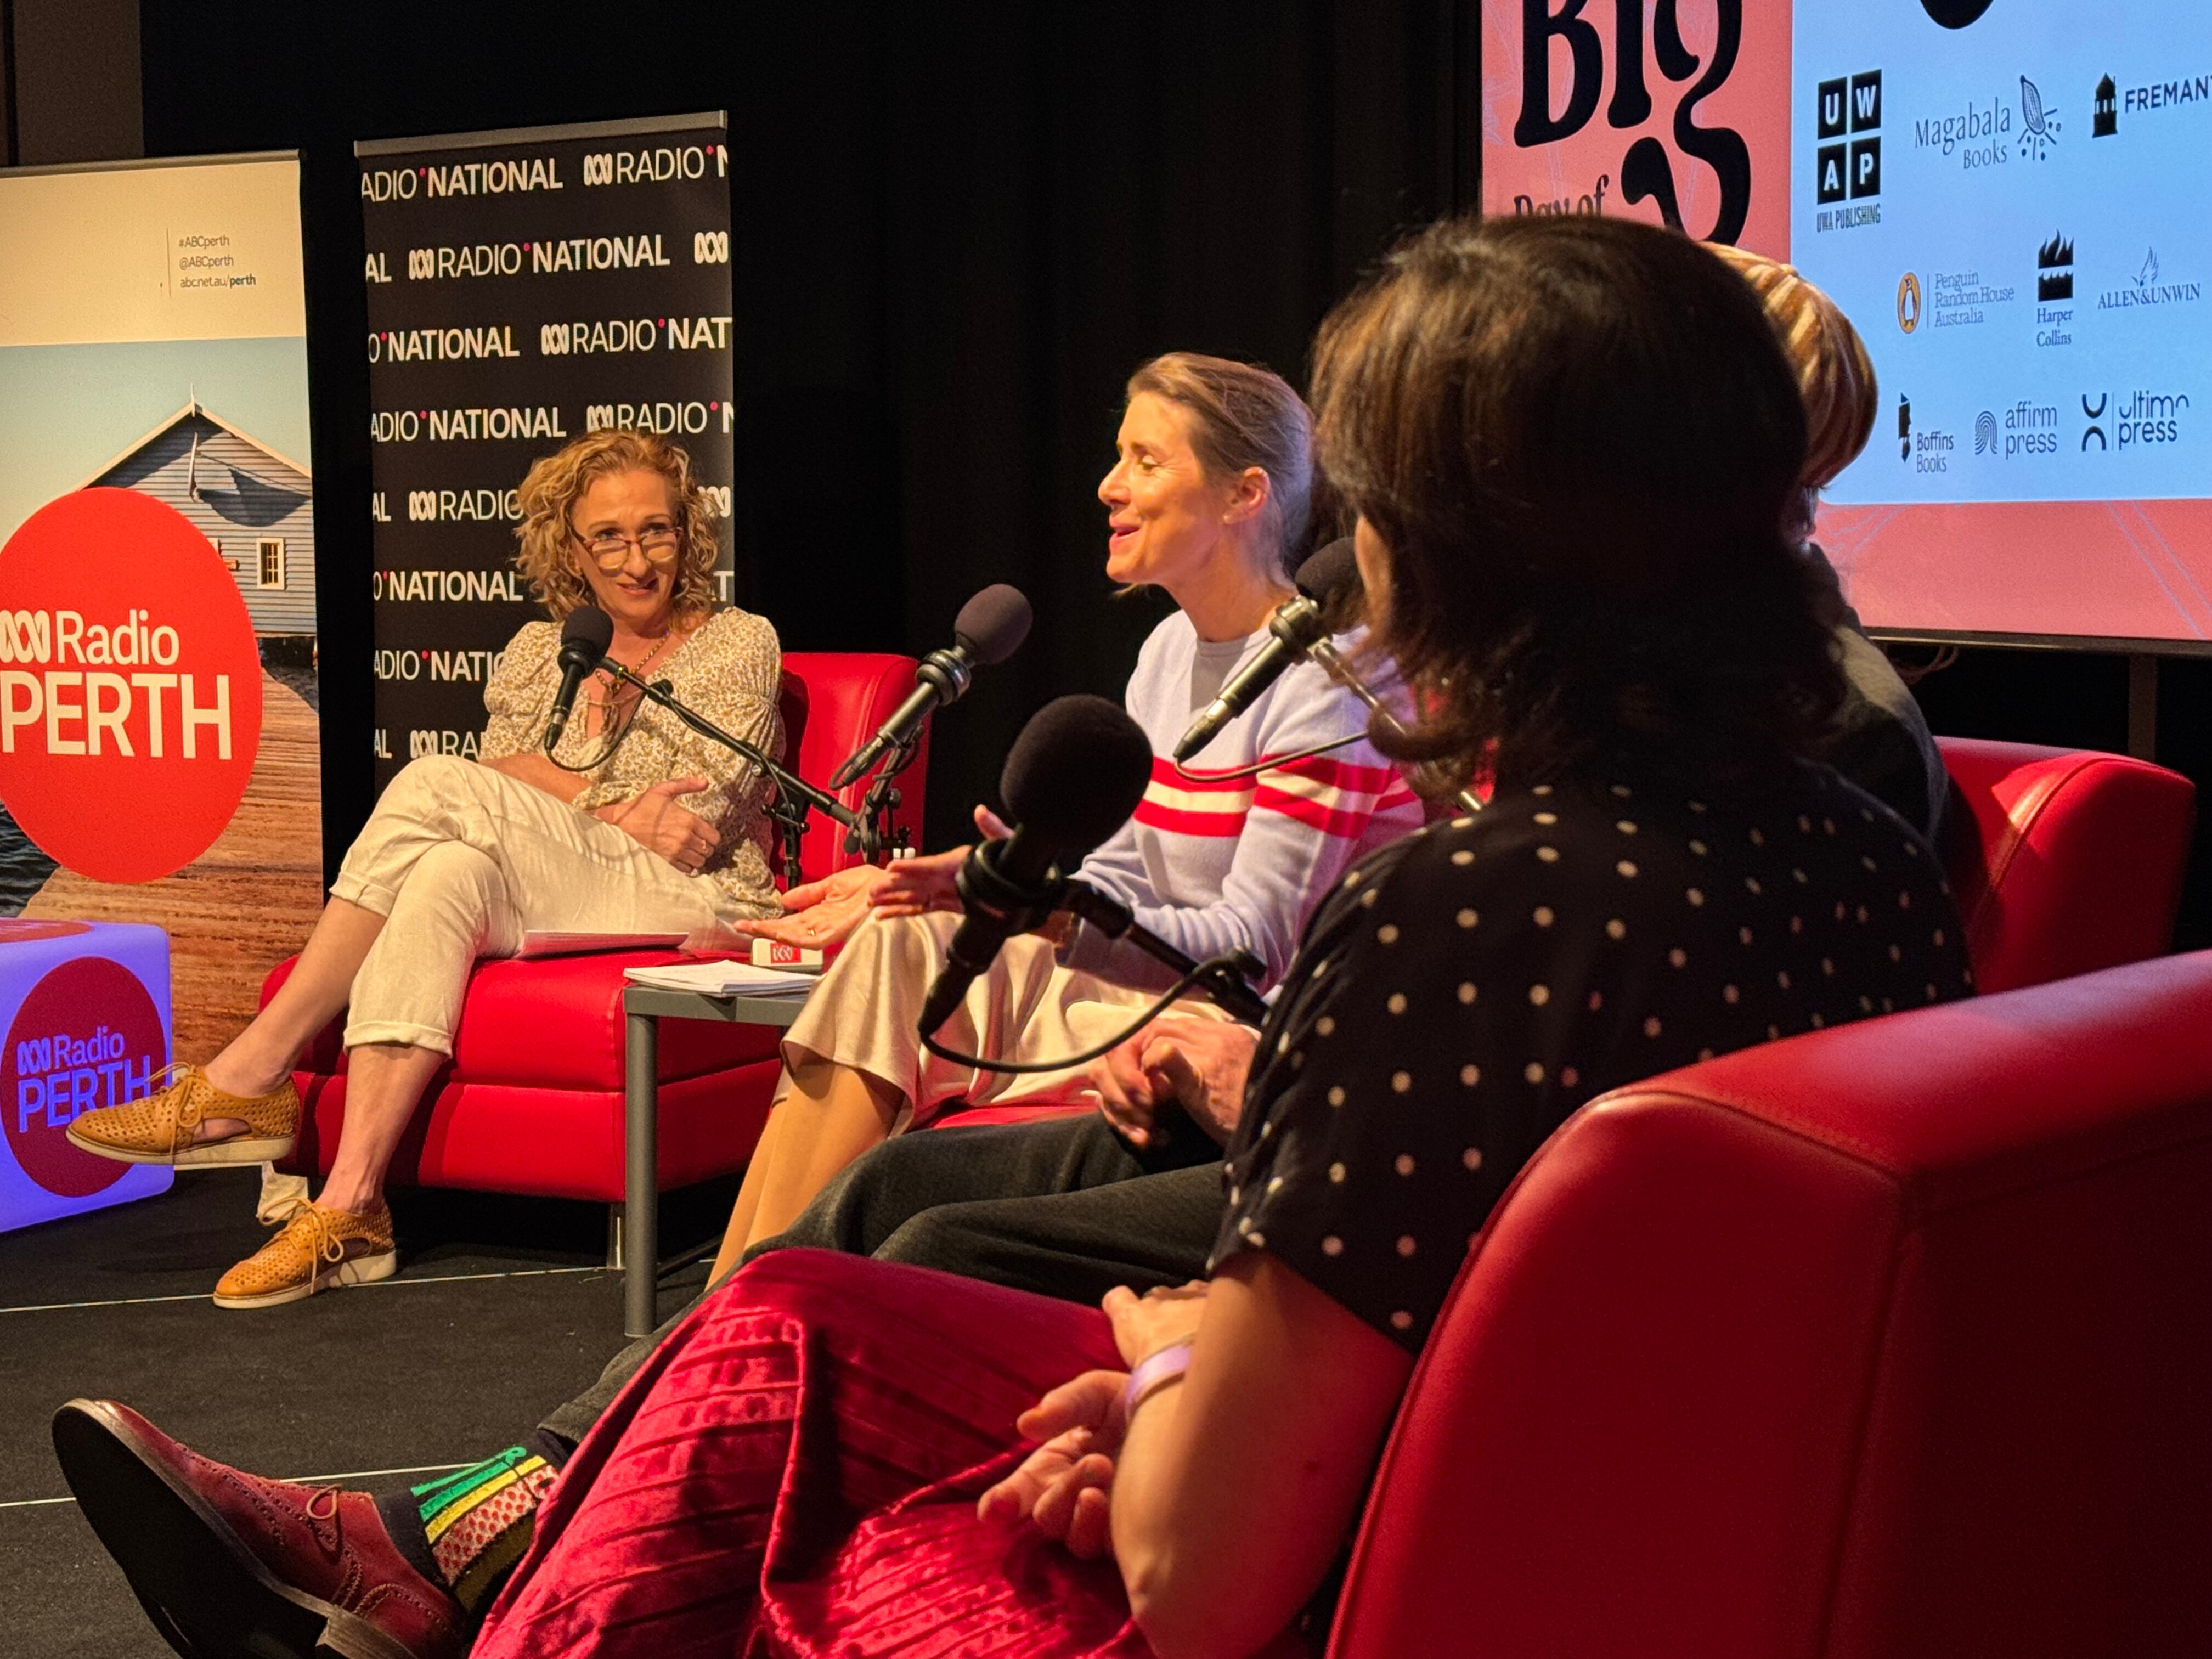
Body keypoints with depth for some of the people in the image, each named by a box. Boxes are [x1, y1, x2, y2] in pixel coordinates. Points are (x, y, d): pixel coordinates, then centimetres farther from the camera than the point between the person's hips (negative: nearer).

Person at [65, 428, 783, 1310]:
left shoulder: (739, 643, 8)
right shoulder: (540, 650, 21)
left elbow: (691, 831, -2)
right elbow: (505, 771, 4)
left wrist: (551, 787, -2)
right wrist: (607, 810, -10)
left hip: (691, 909, -4)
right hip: (547, 905, 4)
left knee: (438, 786, -25)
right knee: (449, 873, -33)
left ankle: (248, 1074, -25)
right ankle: (349, 1209, -37)